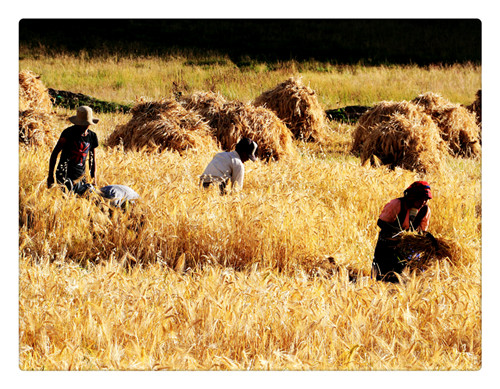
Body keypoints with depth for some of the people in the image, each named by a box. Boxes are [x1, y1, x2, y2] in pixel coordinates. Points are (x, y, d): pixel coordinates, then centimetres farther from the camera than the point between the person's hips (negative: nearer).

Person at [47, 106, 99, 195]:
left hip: (80, 177, 6)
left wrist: (93, 179, 14)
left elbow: (92, 158, 18)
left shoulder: (92, 136, 7)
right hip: (65, 176, -6)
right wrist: (50, 176, -7)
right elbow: (54, 154, -5)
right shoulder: (68, 133, -9)